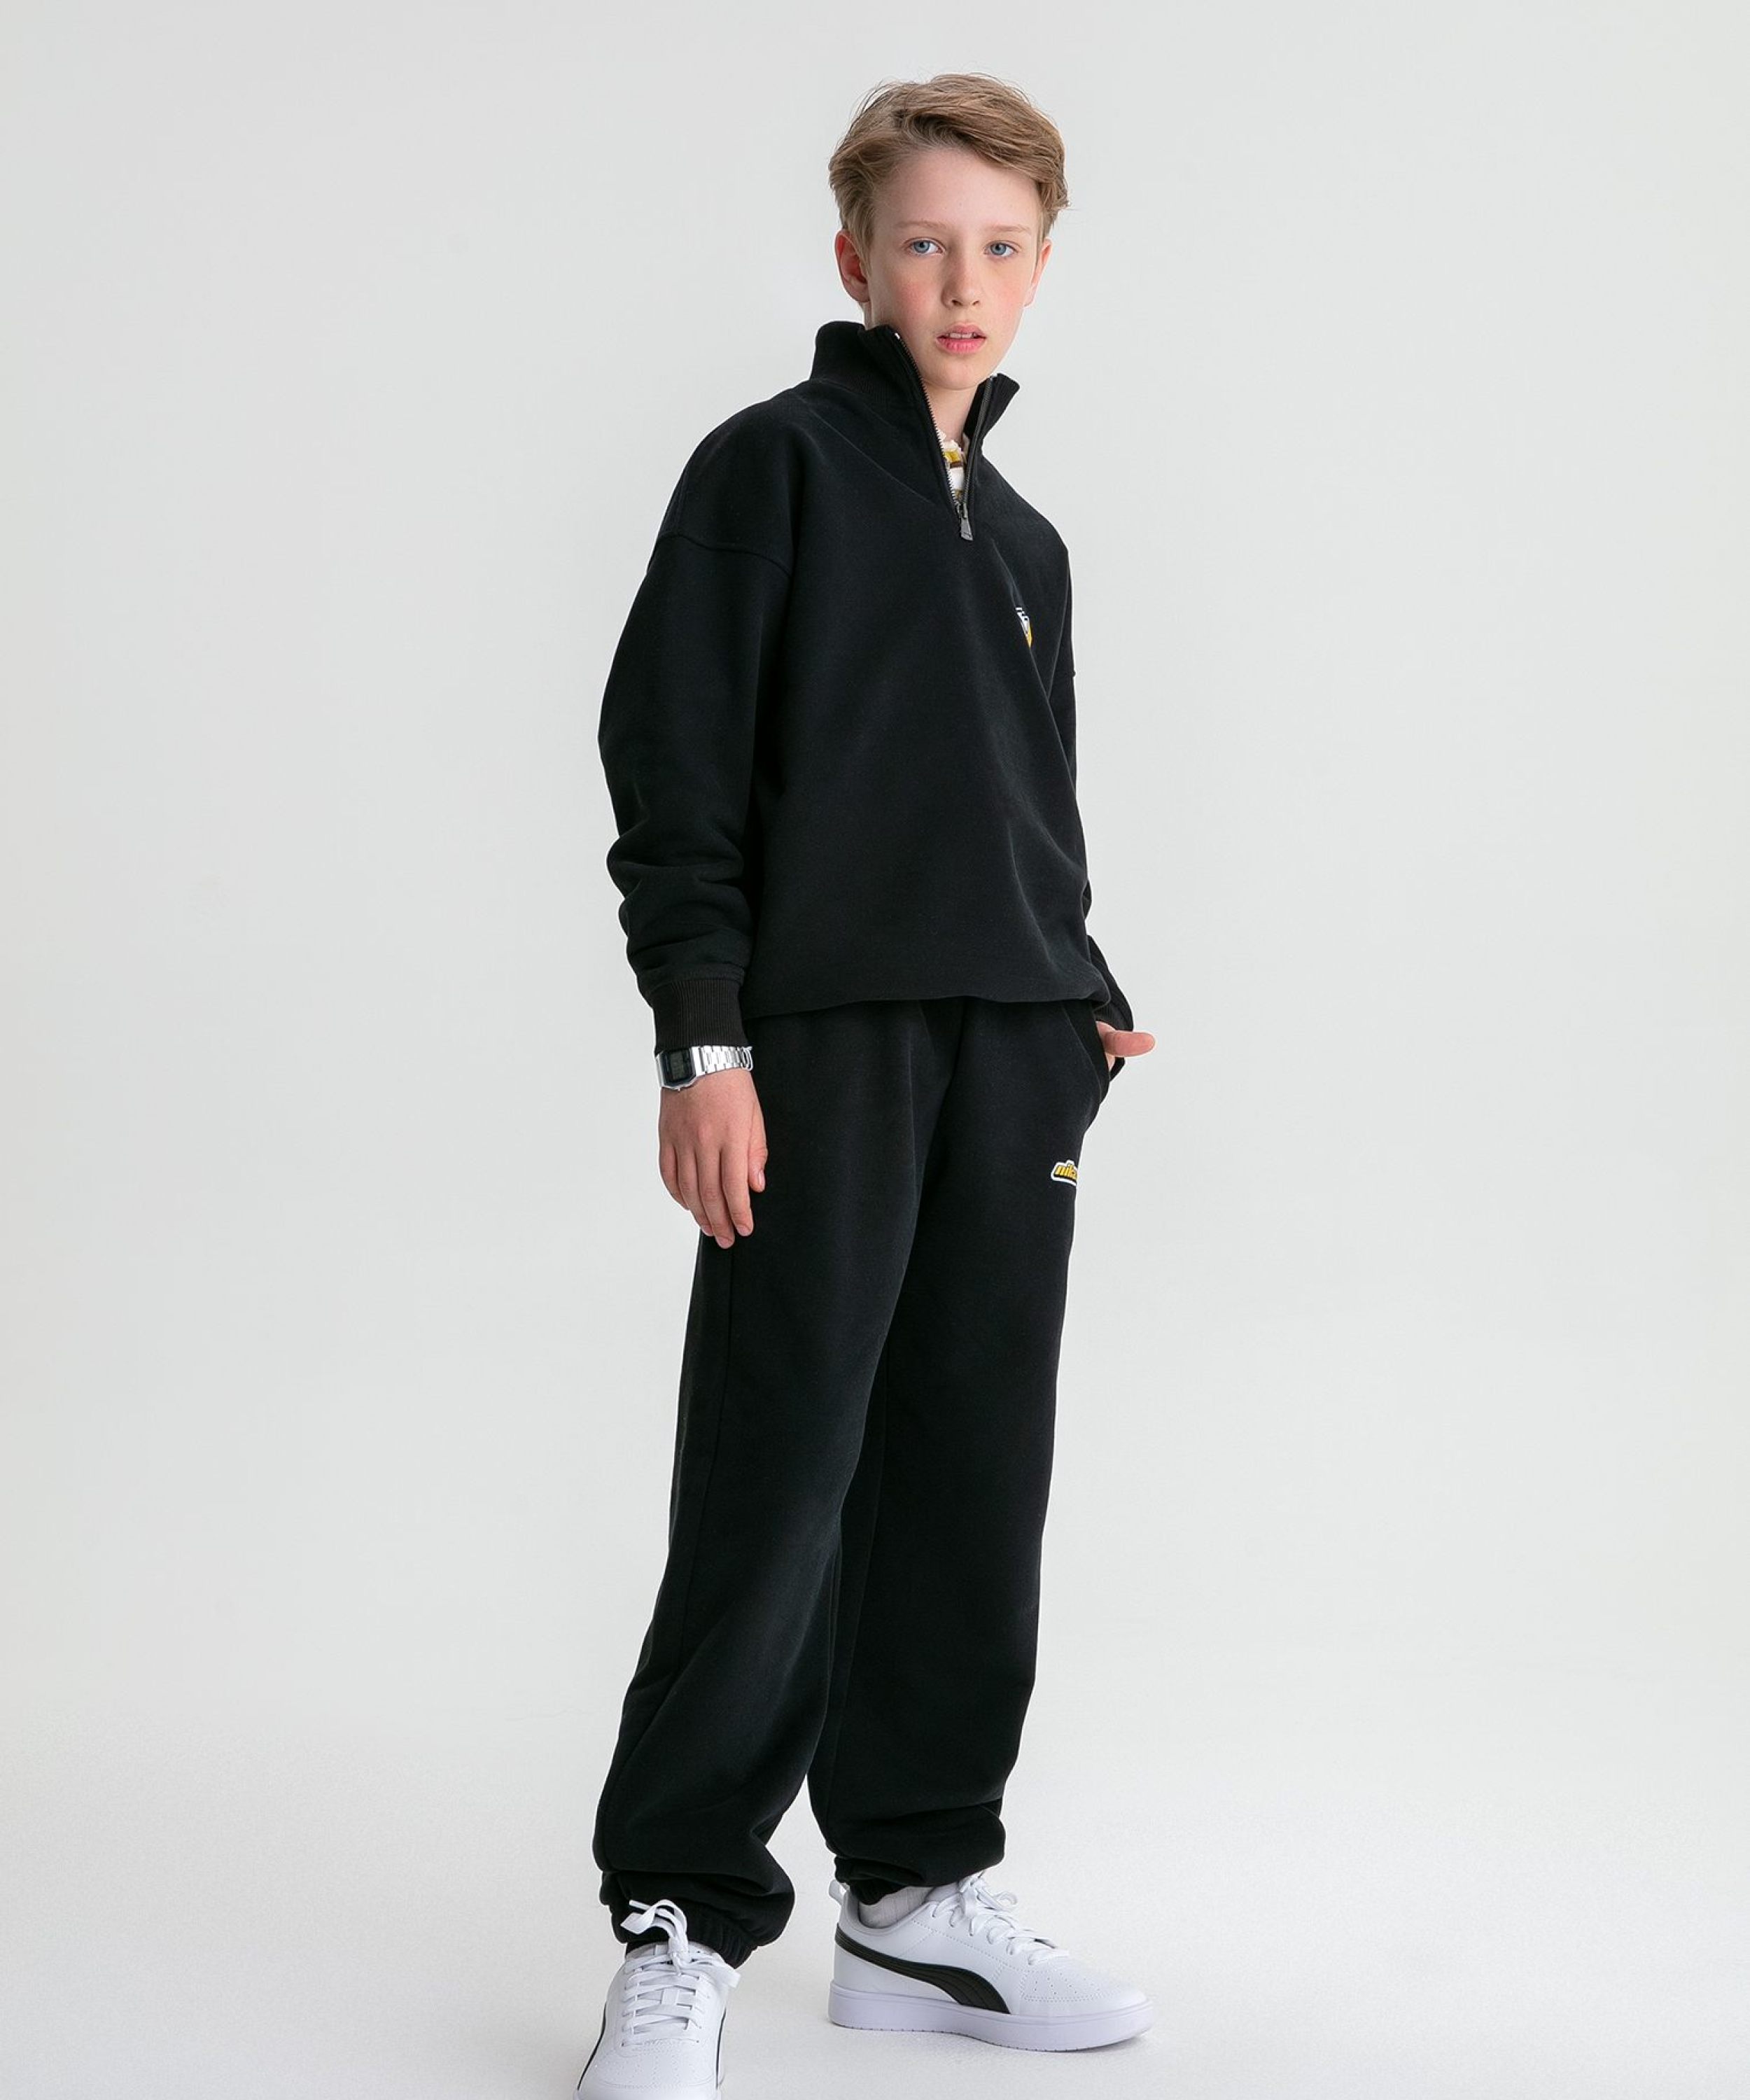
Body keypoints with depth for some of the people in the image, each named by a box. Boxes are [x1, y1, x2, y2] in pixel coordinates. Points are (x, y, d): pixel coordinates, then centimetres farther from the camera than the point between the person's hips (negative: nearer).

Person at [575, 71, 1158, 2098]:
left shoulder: (1026, 542, 21)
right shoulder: (775, 464, 1)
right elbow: (672, 763, -6)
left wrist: (1087, 999, 10)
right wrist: (704, 1037, -13)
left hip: (1014, 1059, 6)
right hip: (824, 1040, -6)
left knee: (973, 1487, 7)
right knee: (778, 1489, -8)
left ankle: (918, 1893, 17)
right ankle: (681, 1919, 1)